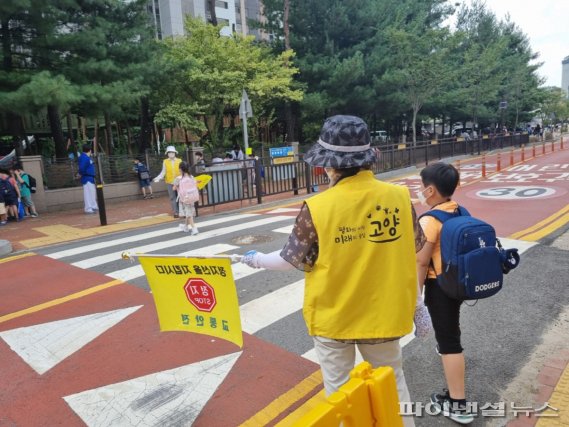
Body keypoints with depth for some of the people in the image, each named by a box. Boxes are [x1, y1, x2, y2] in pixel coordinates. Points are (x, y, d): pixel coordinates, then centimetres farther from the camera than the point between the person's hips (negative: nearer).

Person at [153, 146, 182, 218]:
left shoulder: (179, 160, 1)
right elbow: (163, 172, 2)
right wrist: (158, 178, -9)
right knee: (173, 198, 4)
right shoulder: (165, 161, 1)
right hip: (170, 182, 0)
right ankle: (176, 212, 10)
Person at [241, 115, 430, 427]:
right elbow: (412, 252, -1)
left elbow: (291, 261, -9)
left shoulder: (316, 208, -21)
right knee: (392, 383, 23)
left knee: (339, 391, 18)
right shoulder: (399, 197, -12)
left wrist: (256, 259, 11)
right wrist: (415, 303, 13)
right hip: (383, 313, 3)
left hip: (333, 316, -2)